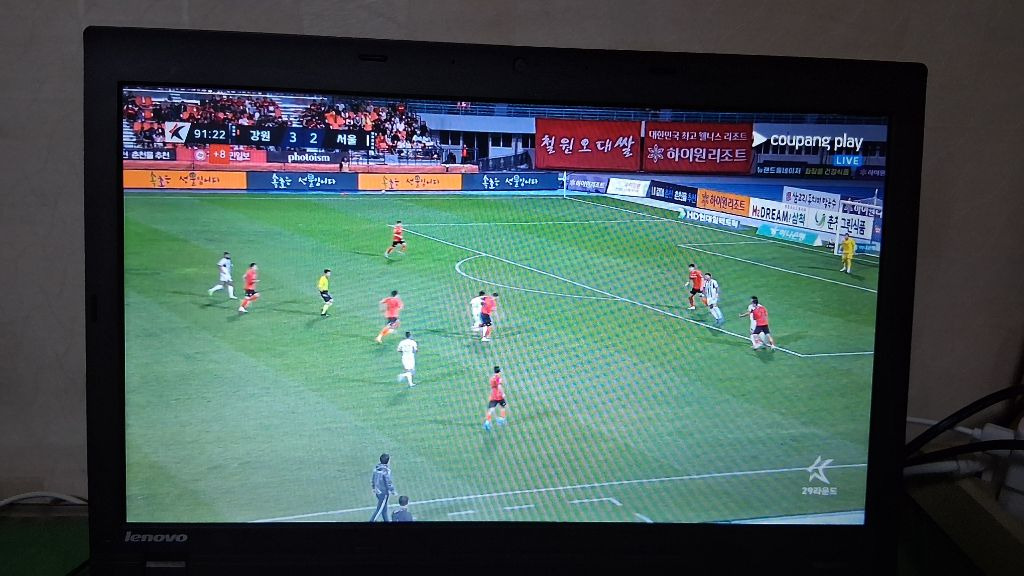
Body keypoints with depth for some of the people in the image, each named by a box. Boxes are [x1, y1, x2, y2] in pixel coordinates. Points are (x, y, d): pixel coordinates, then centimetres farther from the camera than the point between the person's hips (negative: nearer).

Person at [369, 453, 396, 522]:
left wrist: (374, 488, 21)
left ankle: (386, 520, 34)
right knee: (380, 509, 6)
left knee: (384, 508, 22)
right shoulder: (386, 470, -25)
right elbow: (389, 482, -20)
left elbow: (372, 479, 8)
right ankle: (372, 520, 10)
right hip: (384, 492, -8)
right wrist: (393, 492, -8)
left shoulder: (376, 467, -3)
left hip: (377, 491, 8)